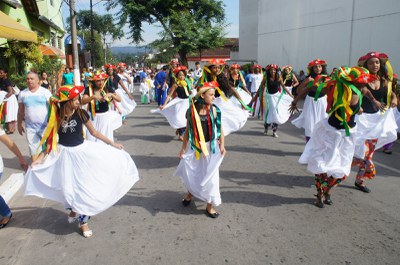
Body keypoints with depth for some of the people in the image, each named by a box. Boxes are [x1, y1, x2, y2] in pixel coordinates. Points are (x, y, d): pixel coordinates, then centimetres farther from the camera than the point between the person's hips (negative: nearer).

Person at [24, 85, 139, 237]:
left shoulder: (81, 113, -9)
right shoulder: (56, 116, -8)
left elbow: (94, 132, 0)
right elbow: (51, 139, -1)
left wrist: (112, 143, 1)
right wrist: (40, 158, -4)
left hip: (82, 151, 0)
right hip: (64, 154, 0)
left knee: (83, 185, 4)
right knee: (69, 187, 6)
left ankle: (82, 220, 22)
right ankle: (74, 209, 38)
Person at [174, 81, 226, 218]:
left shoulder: (213, 110, -7)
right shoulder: (192, 110, -6)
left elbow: (220, 128, -2)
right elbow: (188, 130, 2)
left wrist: (222, 145, -10)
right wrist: (183, 148, 4)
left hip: (210, 146, -1)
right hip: (195, 146, 1)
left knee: (210, 175, 4)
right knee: (188, 170, 8)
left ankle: (210, 205, 20)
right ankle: (191, 192, 41)